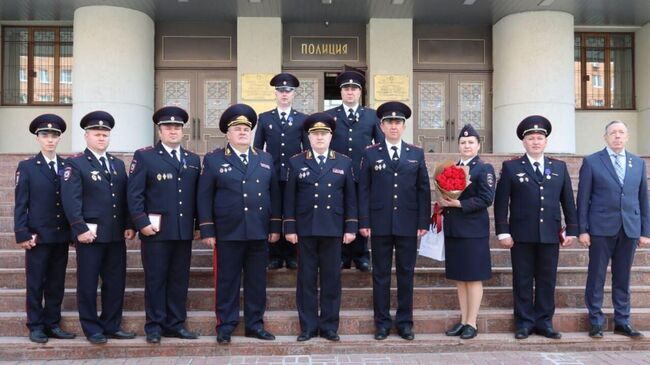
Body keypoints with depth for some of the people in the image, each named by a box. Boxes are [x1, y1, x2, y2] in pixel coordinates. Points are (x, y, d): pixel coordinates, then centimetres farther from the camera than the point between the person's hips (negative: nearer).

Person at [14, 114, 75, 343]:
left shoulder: (68, 167, 8)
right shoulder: (26, 167, 1)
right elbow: (20, 204, -2)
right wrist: (22, 234, -9)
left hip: (62, 236, 3)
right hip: (38, 236, -3)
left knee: (57, 283, 9)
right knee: (35, 283, 4)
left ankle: (53, 324, 19)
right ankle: (36, 326, 14)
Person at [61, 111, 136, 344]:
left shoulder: (118, 164, 16)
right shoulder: (75, 164, -1)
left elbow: (125, 198, 14)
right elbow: (71, 200, -10)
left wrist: (129, 225, 4)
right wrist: (80, 229, -17)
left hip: (116, 235, 5)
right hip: (90, 234, -5)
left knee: (115, 282, 9)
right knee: (88, 283, 3)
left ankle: (112, 326, 21)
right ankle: (92, 329, 14)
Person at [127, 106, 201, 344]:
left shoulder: (193, 160, 15)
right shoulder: (144, 156, 1)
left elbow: (197, 196, 14)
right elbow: (134, 194, -5)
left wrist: (199, 224, 8)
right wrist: (142, 223, -12)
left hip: (184, 232, 4)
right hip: (156, 231, -4)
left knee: (180, 280, 8)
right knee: (155, 279, 3)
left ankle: (176, 324, 18)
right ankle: (154, 326, 14)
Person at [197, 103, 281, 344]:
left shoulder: (265, 159, 12)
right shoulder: (213, 160, 3)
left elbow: (274, 195, 11)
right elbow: (204, 197, -1)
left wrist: (275, 227, 5)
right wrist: (207, 231, -7)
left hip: (260, 234, 3)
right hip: (228, 234, -3)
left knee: (257, 281, 9)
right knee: (227, 282, 5)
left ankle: (255, 325, 20)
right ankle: (225, 326, 16)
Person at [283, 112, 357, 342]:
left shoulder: (344, 163, 8)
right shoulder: (296, 163, 6)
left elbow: (350, 198, 7)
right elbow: (290, 198, 3)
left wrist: (350, 228, 1)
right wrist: (289, 228, -2)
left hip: (333, 229, 1)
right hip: (305, 229, 0)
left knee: (332, 279, 5)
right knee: (306, 279, 5)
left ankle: (329, 326, 15)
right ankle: (308, 326, 14)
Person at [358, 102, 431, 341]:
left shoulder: (416, 154, 8)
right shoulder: (371, 154, 5)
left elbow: (423, 190, 6)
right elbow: (363, 190, 1)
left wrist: (423, 222, -1)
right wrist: (364, 222, -5)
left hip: (408, 224, 1)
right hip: (380, 224, -1)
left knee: (406, 274, 7)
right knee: (381, 274, 5)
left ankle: (405, 322, 18)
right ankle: (382, 322, 15)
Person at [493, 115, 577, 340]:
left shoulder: (559, 167, 11)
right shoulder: (511, 167, 2)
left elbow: (568, 201, 11)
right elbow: (501, 202, -2)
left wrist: (571, 229, 5)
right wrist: (503, 232, -8)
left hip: (550, 235, 2)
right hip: (522, 235, -2)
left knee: (547, 281, 7)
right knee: (522, 281, 4)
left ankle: (544, 323, 18)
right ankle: (524, 323, 14)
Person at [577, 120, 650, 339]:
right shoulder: (591, 162, 1)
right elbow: (583, 198, -1)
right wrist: (582, 229, -7)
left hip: (630, 229, 3)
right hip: (601, 229, -3)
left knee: (623, 278, 10)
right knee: (596, 277, 2)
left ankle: (622, 322, 19)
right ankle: (595, 322, 11)